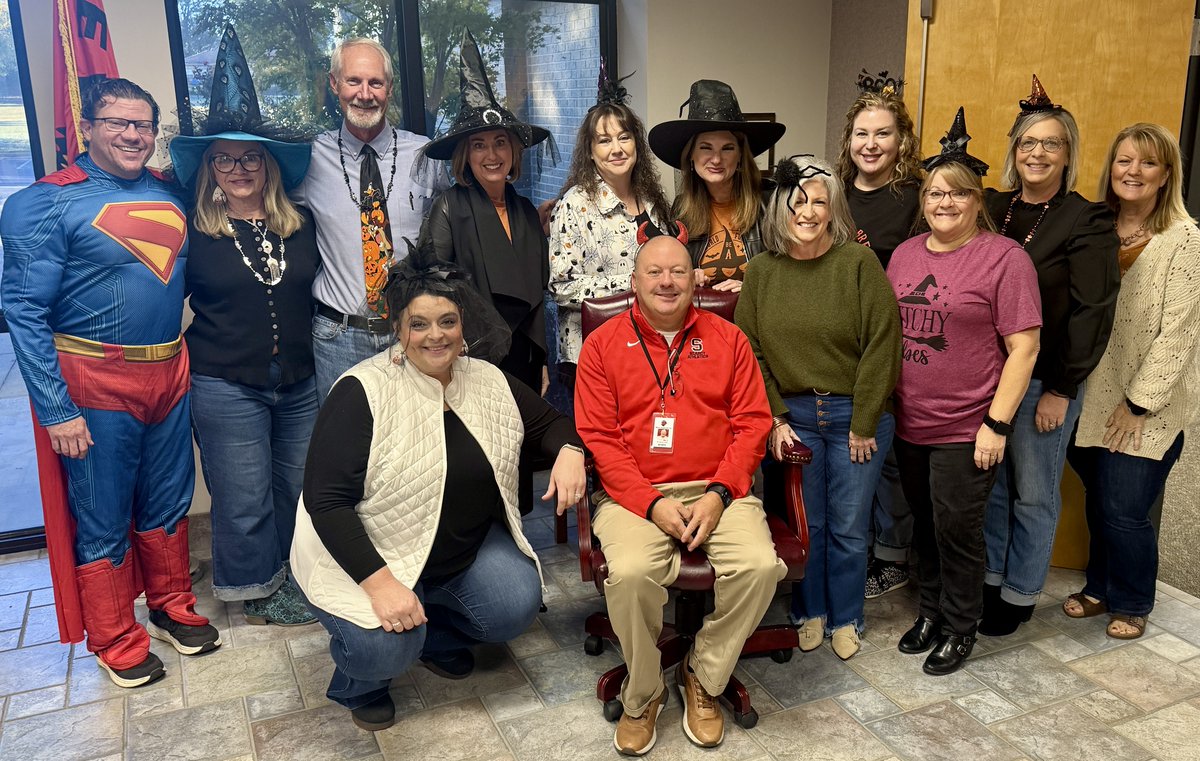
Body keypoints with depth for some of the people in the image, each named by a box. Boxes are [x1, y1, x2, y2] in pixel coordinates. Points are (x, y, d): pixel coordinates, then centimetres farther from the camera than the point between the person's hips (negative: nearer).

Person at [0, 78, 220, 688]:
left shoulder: (169, 195, 7)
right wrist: (56, 409, -17)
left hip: (169, 373, 5)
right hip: (95, 384, -5)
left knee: (168, 502, 18)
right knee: (103, 519, 9)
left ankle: (172, 607, 38)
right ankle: (116, 640, 27)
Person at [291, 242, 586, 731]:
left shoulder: (490, 383, -1)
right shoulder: (363, 393, -19)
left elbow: (551, 422, 13)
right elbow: (327, 502, -21)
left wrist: (568, 451, -12)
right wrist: (380, 583, -30)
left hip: (469, 547, 5)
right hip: (367, 556, -5)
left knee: (516, 608, -17)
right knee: (385, 649, -28)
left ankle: (437, 635, 16)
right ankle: (360, 684, 11)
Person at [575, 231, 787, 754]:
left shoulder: (728, 339, 11)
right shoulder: (604, 344, 6)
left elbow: (752, 423, 5)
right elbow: (597, 437, -1)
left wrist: (719, 494, -10)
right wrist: (651, 504, -12)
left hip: (717, 491, 2)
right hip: (635, 496, -1)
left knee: (760, 565, -25)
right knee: (630, 573, -30)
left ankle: (703, 677, 3)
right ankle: (642, 695, 0)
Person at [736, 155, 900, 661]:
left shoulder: (859, 263, -8)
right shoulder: (761, 271, 2)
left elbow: (881, 345, -10)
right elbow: (750, 351, 3)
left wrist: (863, 423, -11)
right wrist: (774, 419, -3)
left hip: (855, 415, -2)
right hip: (793, 415, 2)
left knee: (848, 527, 8)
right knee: (807, 523, 11)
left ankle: (845, 620, 29)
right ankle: (810, 613, 32)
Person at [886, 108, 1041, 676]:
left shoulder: (1004, 257, -9)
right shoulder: (905, 253, 8)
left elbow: (1023, 347, -11)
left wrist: (997, 423, -15)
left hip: (966, 430, -5)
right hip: (908, 422, 5)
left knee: (956, 529, 4)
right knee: (923, 524, 17)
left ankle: (959, 628, 25)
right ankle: (931, 612, 36)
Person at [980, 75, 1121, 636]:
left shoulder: (1089, 222, -7)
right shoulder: (992, 208, 7)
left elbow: (1093, 313, -10)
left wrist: (1061, 390, -12)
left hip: (1044, 381, -4)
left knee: (1034, 494, 9)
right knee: (988, 484, 13)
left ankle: (1020, 594, 24)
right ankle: (988, 578, 29)